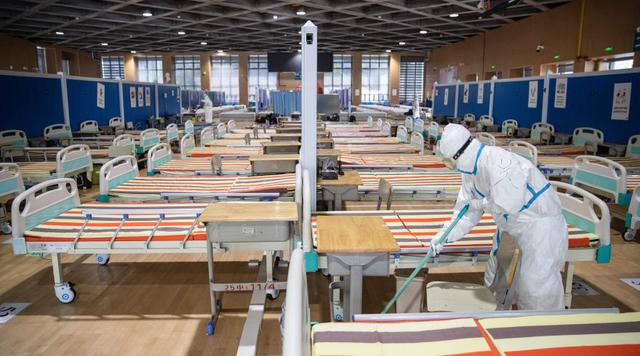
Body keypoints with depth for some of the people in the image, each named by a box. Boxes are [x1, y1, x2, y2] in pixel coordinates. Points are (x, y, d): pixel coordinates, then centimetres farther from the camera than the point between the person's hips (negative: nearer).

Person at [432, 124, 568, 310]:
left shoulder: (498, 162, -31)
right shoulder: (470, 171, -2)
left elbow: (507, 205, -32)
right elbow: (467, 210, 2)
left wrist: (479, 203, -16)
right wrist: (445, 235, -7)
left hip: (540, 222, -9)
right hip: (510, 225, 9)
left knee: (535, 284, -8)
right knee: (496, 276, 18)